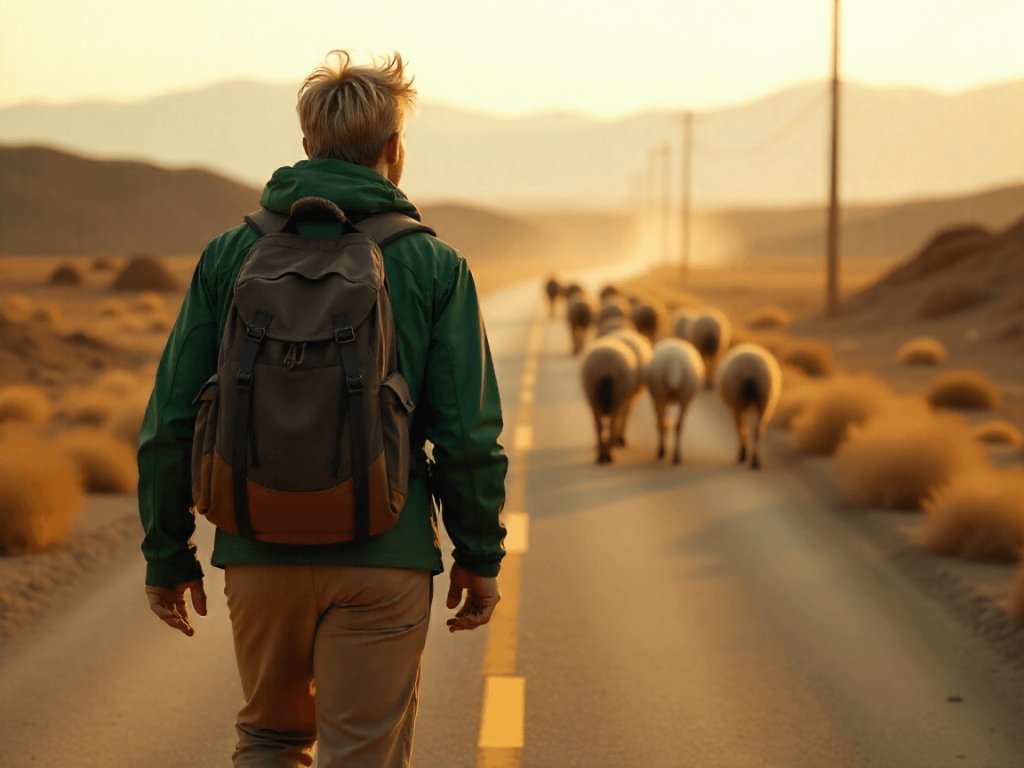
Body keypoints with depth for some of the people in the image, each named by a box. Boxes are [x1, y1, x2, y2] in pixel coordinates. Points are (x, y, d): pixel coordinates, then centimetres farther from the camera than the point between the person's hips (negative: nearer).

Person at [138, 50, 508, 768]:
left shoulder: (229, 256, 2)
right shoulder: (435, 266, -2)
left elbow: (171, 422, 1)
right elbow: (468, 434, -6)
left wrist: (167, 554, 10)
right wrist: (481, 557, 6)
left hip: (259, 554, 2)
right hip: (381, 558, -2)